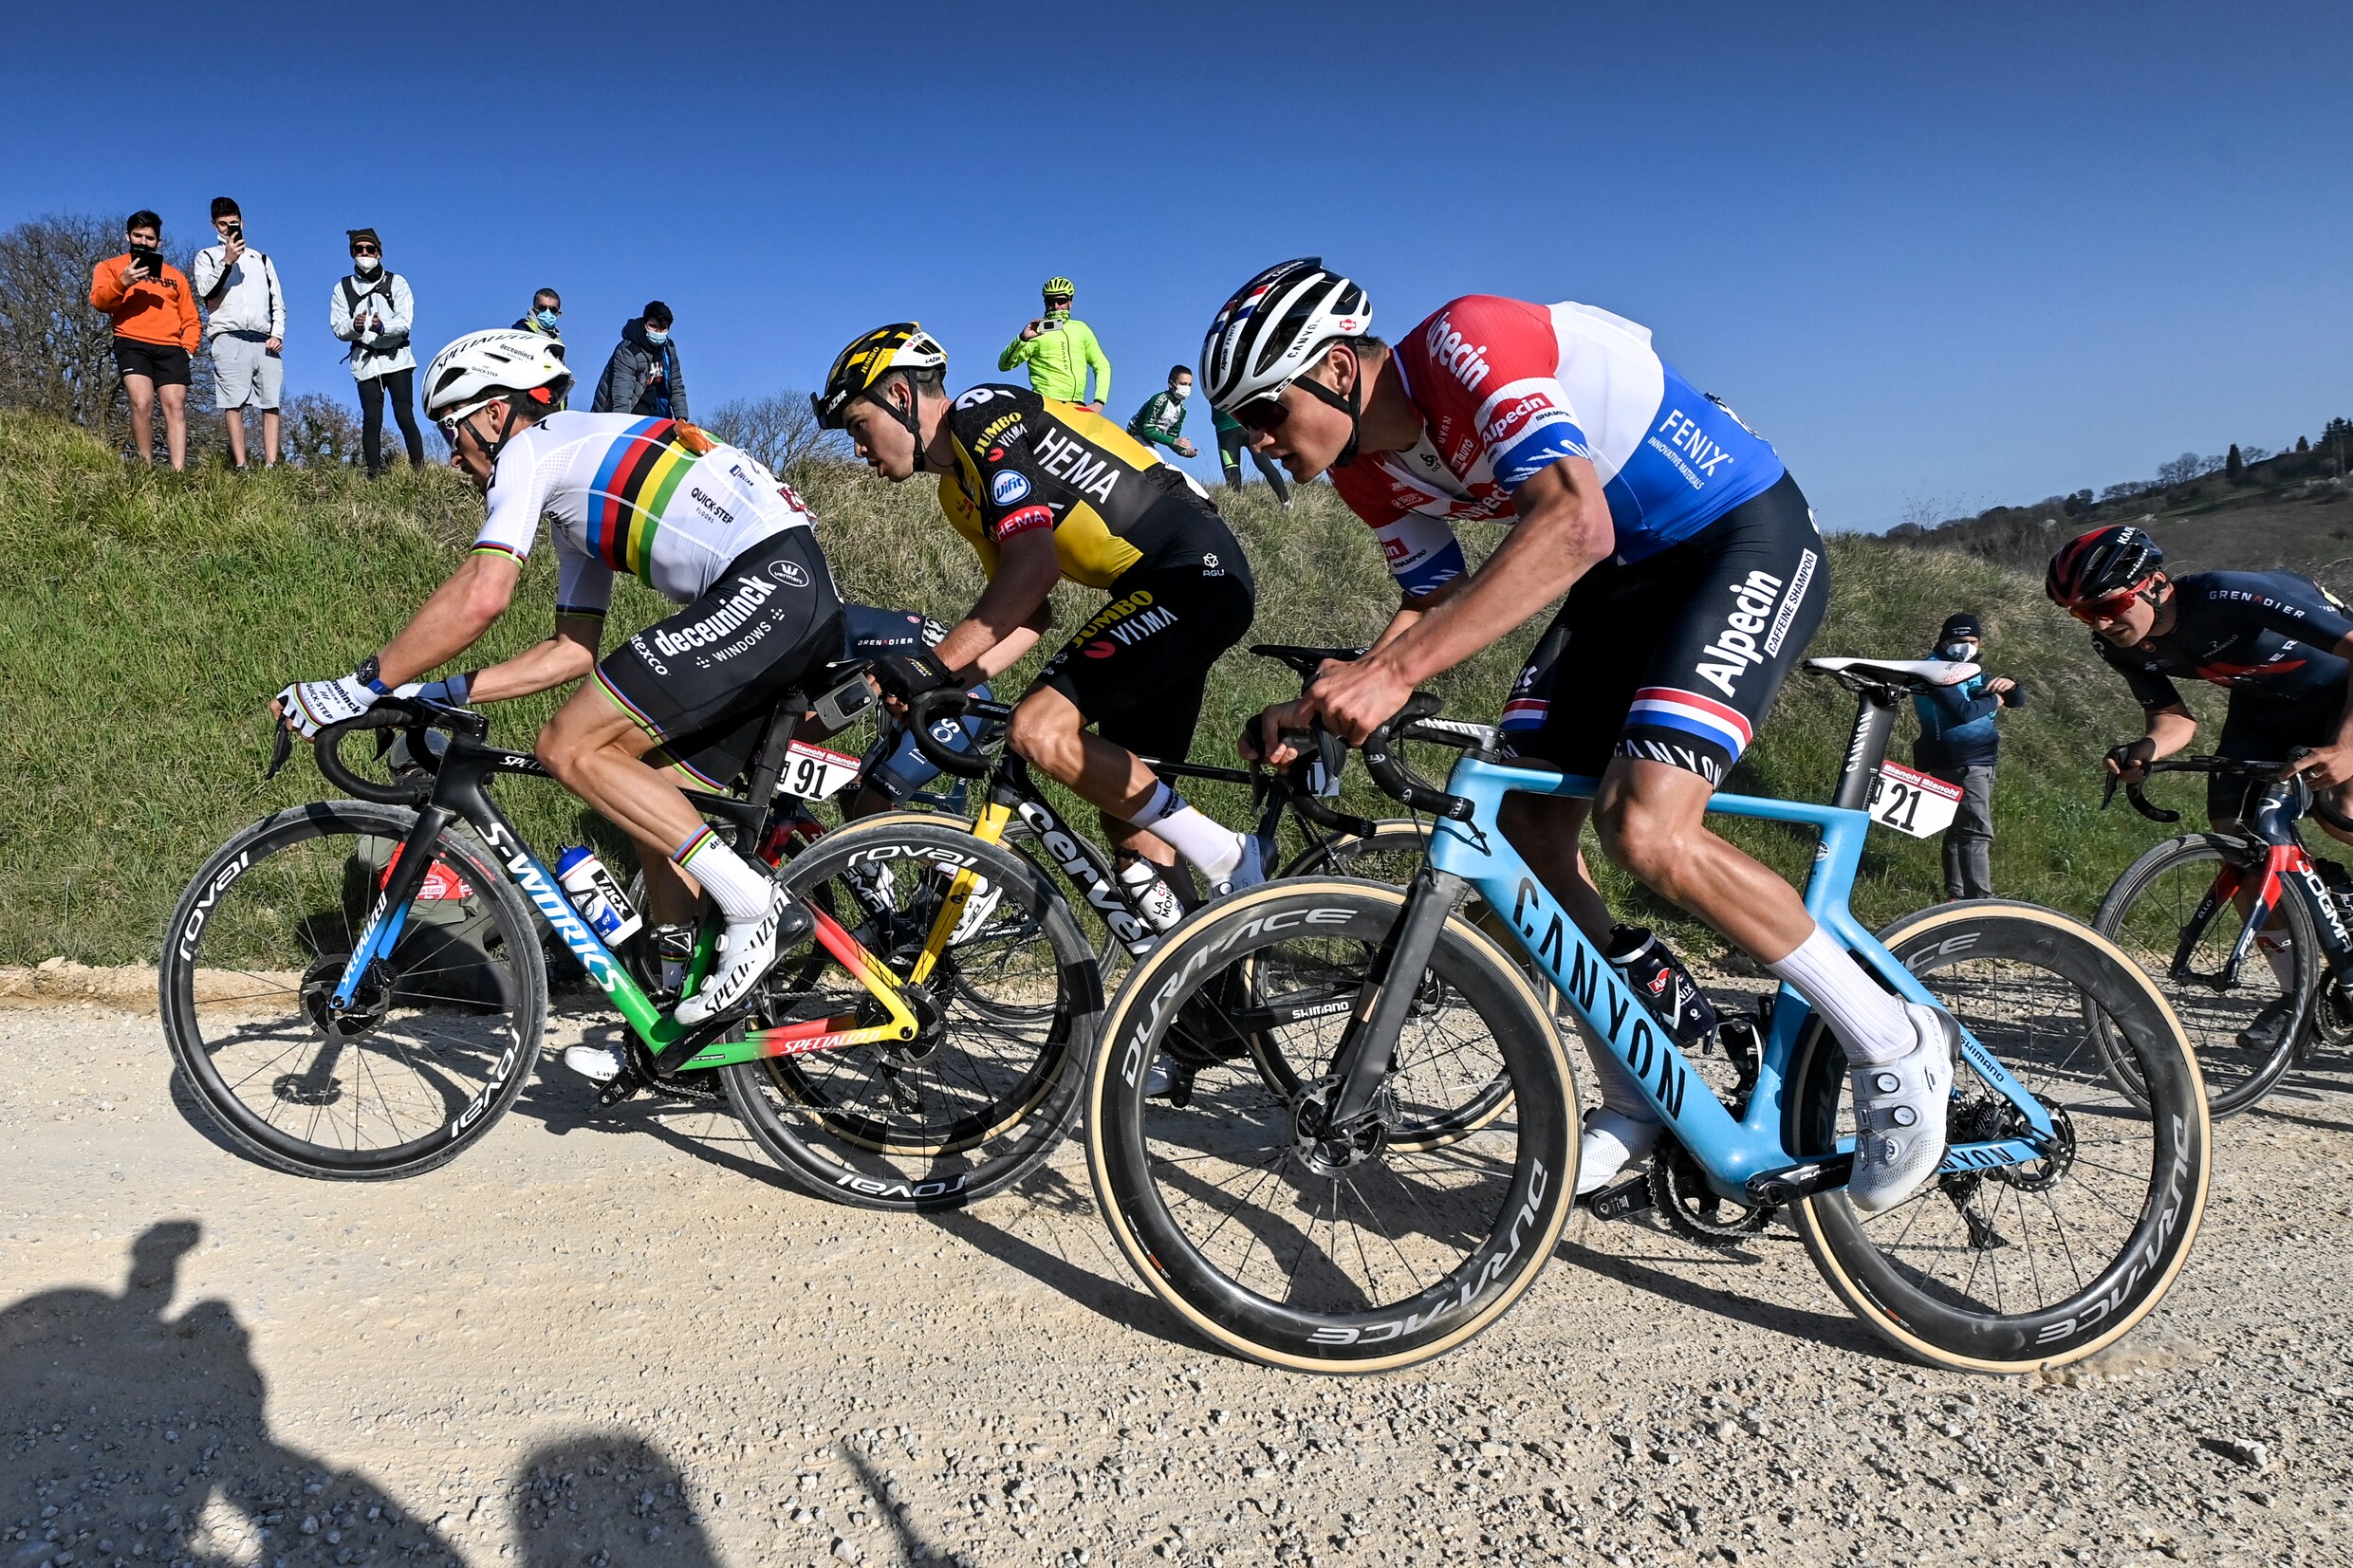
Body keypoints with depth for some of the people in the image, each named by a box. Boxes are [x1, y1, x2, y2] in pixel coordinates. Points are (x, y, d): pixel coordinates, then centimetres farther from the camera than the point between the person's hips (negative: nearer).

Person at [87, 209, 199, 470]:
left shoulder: (175, 275, 27)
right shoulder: (110, 267, 18)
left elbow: (191, 320, 22)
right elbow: (98, 301, 0)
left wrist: (187, 347, 4)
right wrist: (122, 282, -18)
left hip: (171, 348, 2)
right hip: (132, 344, -2)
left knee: (176, 407, -15)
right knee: (142, 403, -22)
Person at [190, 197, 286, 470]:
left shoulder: (262, 260, 25)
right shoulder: (207, 256, 17)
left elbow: (278, 303, 19)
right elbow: (206, 291, -1)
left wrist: (277, 334, 3)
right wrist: (227, 261, -10)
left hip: (265, 342, 3)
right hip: (229, 338, -2)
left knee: (271, 405, -8)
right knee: (234, 404, -11)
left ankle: (271, 467, -13)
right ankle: (240, 468, -15)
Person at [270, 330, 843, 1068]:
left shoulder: (532, 448, 3)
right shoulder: (578, 492, 31)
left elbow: (480, 596, -11)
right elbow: (574, 650, 27)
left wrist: (360, 687, -4)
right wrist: (440, 694, 23)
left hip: (766, 583, -10)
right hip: (804, 595, 10)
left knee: (571, 748, -9)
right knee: (657, 811, 12)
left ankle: (752, 901, -10)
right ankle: (673, 1022, 17)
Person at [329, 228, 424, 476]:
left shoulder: (396, 282, 8)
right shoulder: (343, 288, 13)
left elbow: (405, 322, -4)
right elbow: (338, 328, 4)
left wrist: (383, 327, -25)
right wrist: (354, 326, -19)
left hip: (397, 359, -1)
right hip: (366, 362, 1)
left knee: (405, 418, -10)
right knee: (371, 421, -6)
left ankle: (419, 471, -5)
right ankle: (375, 475, -4)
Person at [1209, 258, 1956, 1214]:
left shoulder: (1463, 343, -27)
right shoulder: (1369, 470, 0)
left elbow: (1574, 524, -41)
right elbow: (1436, 606, 7)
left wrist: (1394, 671, -47)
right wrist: (1321, 705, -11)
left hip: (1749, 534, -8)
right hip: (1632, 569, 9)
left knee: (1645, 829, -24)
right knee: (1524, 830, -2)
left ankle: (1895, 1045, -3)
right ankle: (1637, 1102, 14)